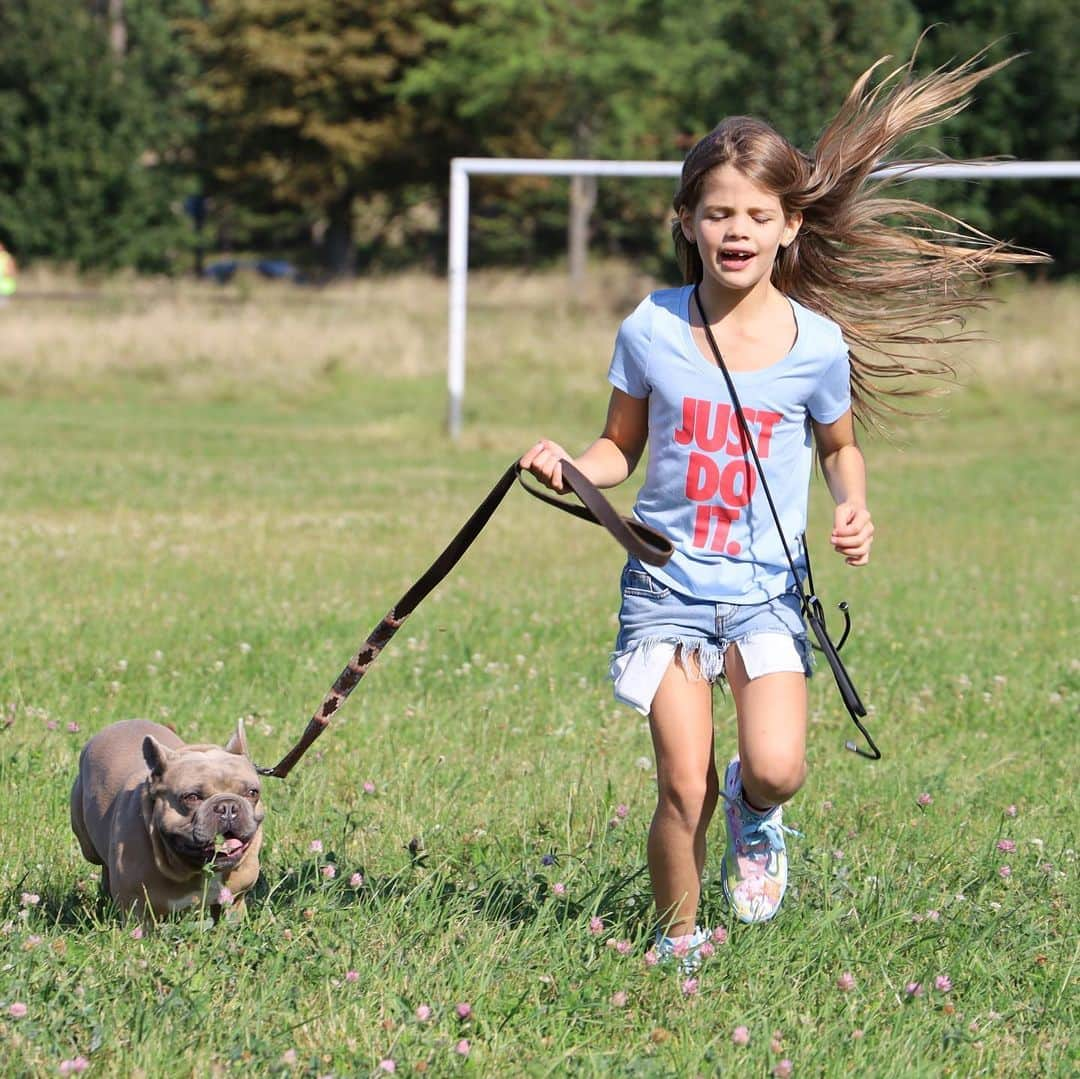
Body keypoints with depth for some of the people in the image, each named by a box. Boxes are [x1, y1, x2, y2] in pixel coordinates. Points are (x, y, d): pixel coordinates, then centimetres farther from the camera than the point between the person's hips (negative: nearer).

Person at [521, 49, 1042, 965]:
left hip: (766, 588, 0)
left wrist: (854, 511, -7)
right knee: (684, 790, -9)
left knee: (776, 768, -19)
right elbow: (622, 446, 9)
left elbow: (839, 445, 12)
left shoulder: (818, 343, -5)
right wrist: (571, 467, -12)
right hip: (667, 581, 0)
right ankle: (677, 939, 17)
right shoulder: (652, 330, -4)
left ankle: (753, 817, 19)